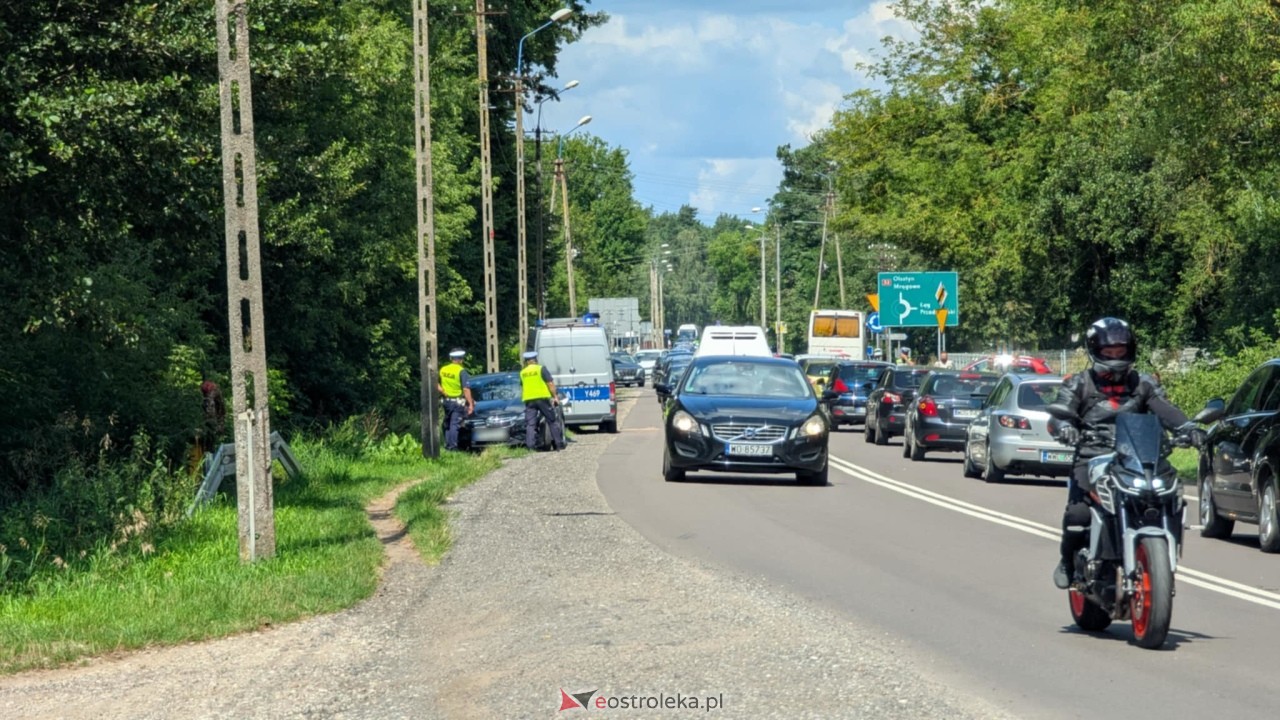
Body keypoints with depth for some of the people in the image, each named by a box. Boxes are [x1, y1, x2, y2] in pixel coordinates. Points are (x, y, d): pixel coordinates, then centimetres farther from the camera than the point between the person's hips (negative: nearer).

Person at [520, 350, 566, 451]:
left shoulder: (522, 373, 14)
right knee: (552, 421, 5)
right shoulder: (541, 369, 2)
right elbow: (551, 384, -3)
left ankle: (530, 446, -10)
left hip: (529, 400, 3)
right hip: (542, 398, -3)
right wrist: (554, 396, 2)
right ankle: (559, 444, 3)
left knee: (530, 424, 1)